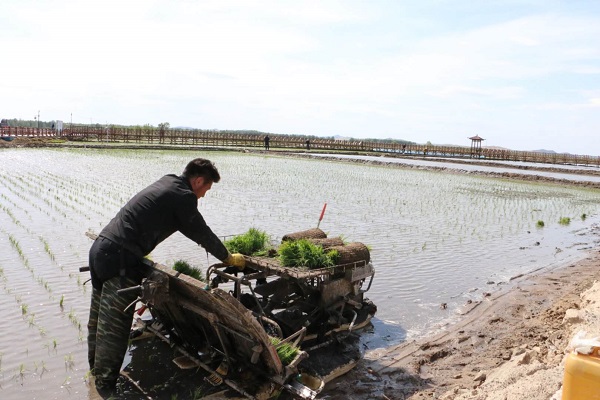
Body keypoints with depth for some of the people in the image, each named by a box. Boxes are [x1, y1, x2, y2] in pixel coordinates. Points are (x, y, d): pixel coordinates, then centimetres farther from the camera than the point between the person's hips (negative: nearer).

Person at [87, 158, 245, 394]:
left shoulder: (166, 184, 19)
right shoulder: (183, 196, -9)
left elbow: (188, 228, 30)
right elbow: (201, 233, -1)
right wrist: (228, 258, 14)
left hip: (101, 248, 10)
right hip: (120, 259, -10)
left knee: (100, 317, 24)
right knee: (114, 327, 2)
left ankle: (97, 367, 42)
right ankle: (106, 385, 16)